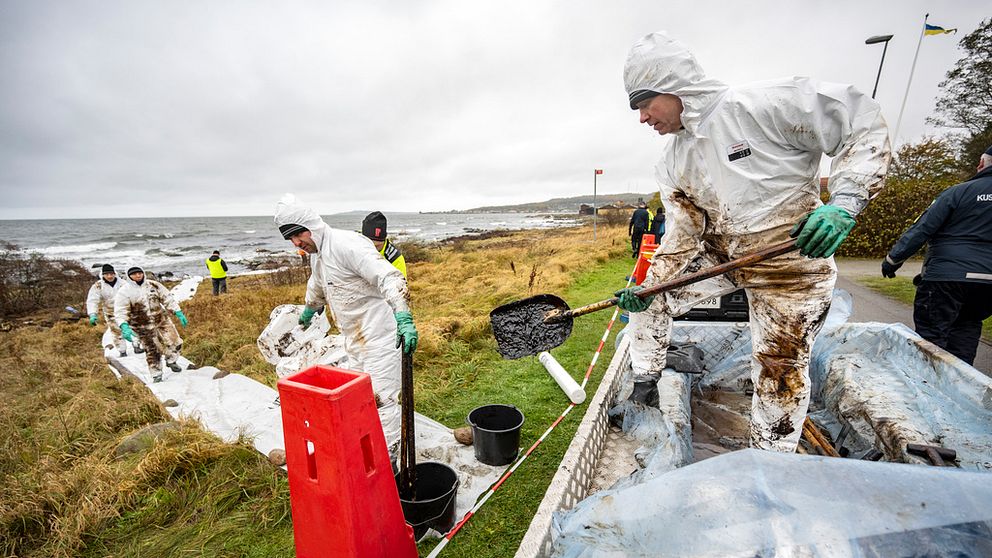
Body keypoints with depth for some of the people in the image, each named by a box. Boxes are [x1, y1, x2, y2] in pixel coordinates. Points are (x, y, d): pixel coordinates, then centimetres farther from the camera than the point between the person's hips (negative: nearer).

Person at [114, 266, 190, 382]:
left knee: (175, 343, 2)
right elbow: (120, 312, -16)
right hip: (143, 327, -3)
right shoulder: (124, 292, -11)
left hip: (162, 320, 3)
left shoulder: (153, 285, -1)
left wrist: (179, 313, -2)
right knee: (152, 351, 5)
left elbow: (167, 299, 4)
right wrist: (124, 327, -31)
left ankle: (171, 361, 31)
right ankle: (156, 375, 22)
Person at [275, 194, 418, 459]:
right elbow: (317, 287, 34)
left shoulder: (347, 244, -21)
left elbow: (389, 278, -31)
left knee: (381, 396, -5)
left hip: (379, 334, -10)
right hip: (354, 337, 10)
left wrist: (405, 319, -42)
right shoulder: (316, 254, 11)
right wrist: (308, 310, 51)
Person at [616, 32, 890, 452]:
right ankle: (645, 385, 22)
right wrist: (648, 284, -12)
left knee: (780, 370, 1)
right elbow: (682, 236, -1)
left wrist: (845, 200, -28)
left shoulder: (762, 103, -19)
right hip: (720, 255, 6)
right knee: (647, 298, 2)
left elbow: (862, 123, -13)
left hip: (791, 262, -5)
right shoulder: (673, 165, -1)